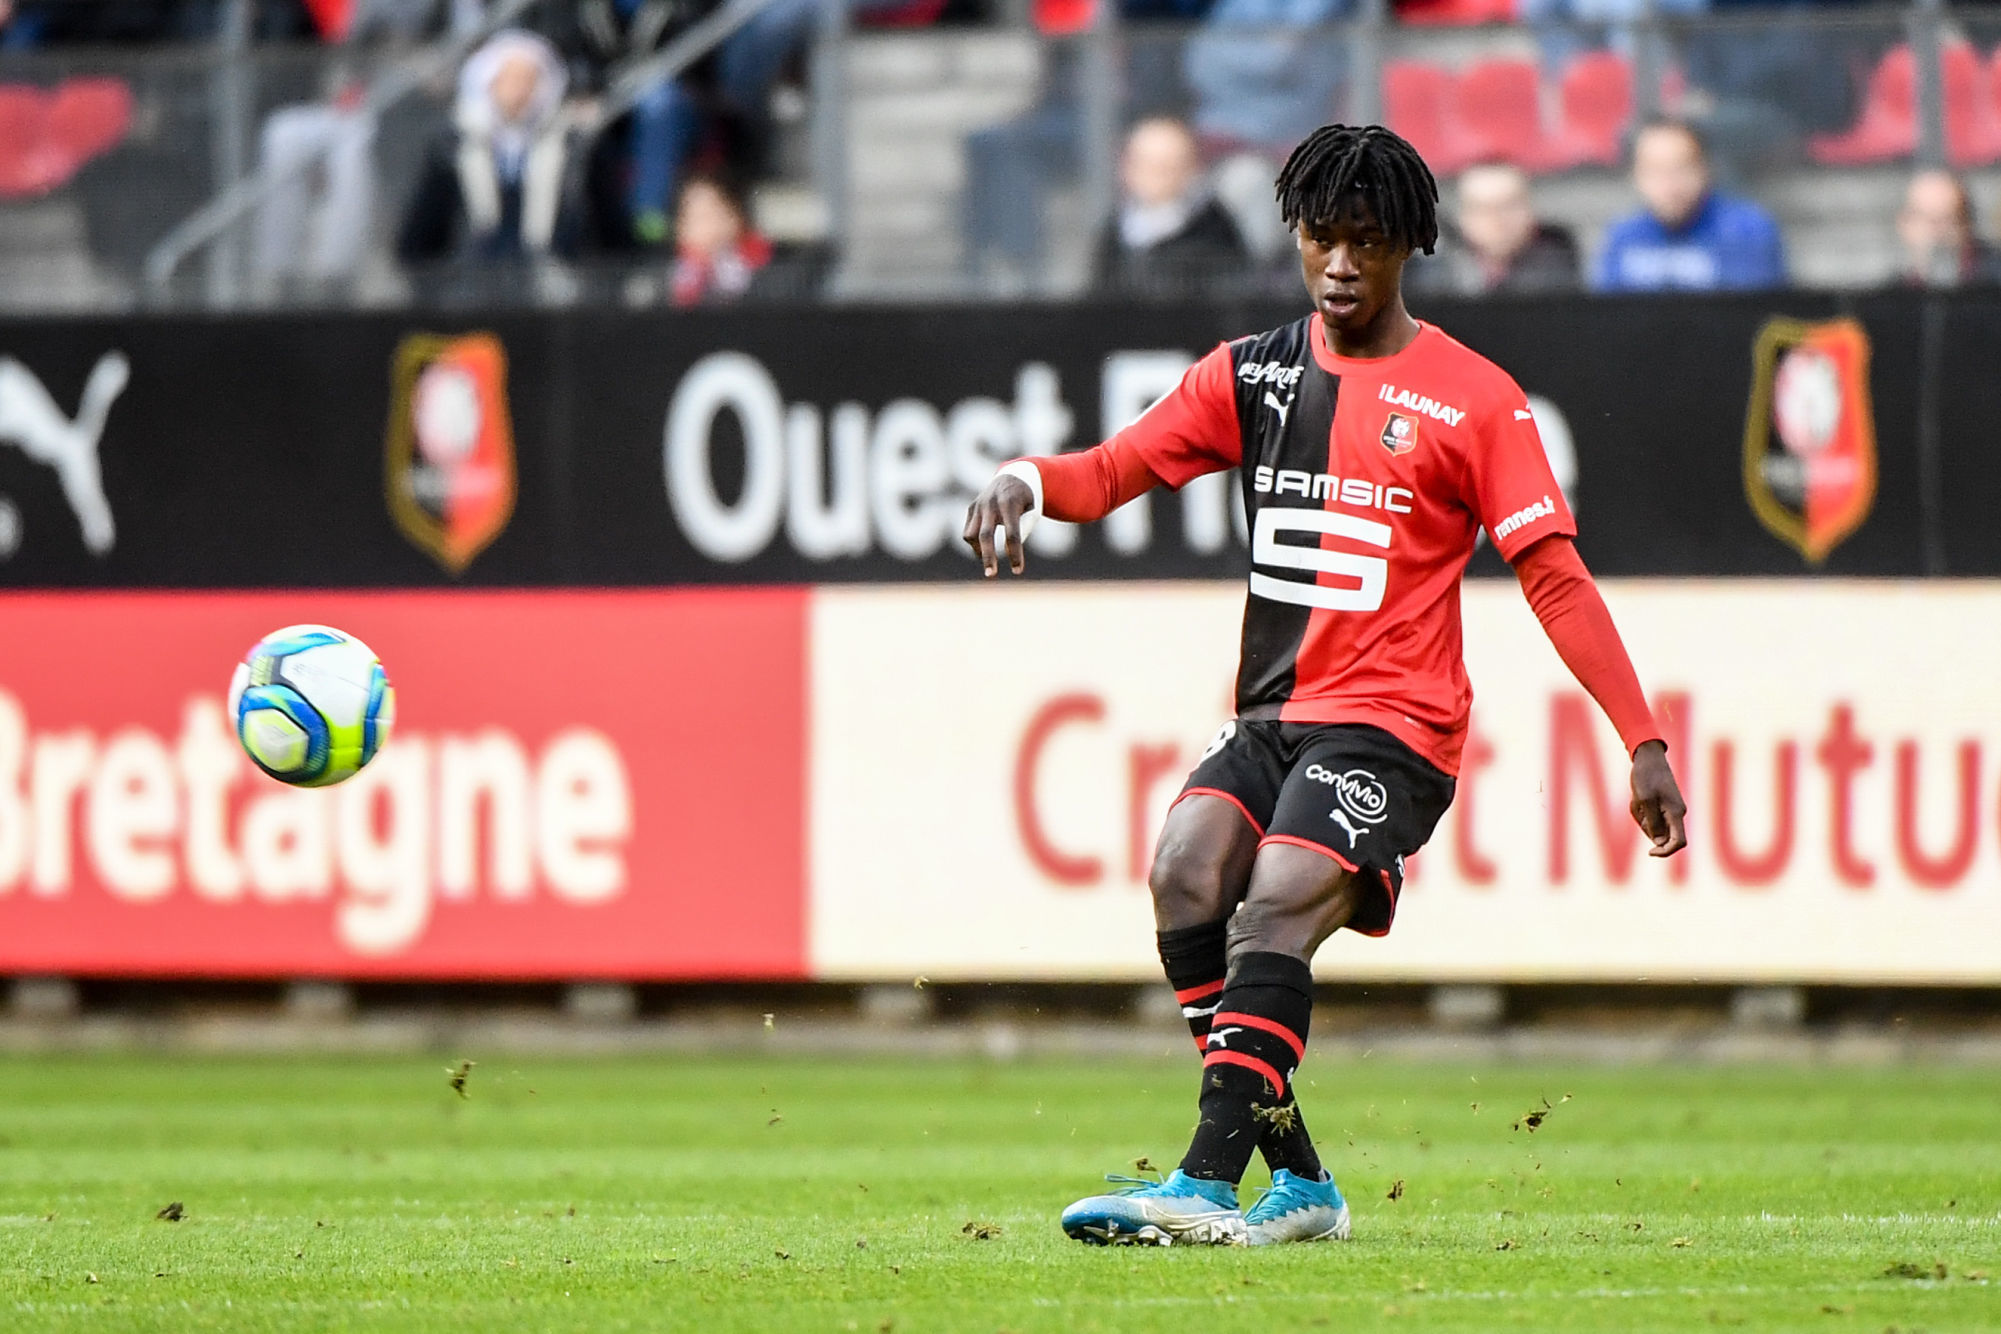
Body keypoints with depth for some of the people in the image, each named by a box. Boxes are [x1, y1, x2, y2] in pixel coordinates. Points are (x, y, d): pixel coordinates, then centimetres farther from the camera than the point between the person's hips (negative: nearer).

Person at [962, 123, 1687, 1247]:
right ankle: (1298, 1182, -12)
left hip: (1393, 722, -5)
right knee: (1186, 870, -20)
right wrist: (1027, 479, -17)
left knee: (1274, 910, -25)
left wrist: (1644, 742, -8)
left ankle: (1212, 1183, -30)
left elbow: (1557, 579, -2)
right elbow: (1114, 470, 7)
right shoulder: (1252, 374, 11)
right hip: (1271, 715, 5)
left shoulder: (1475, 399, 0)